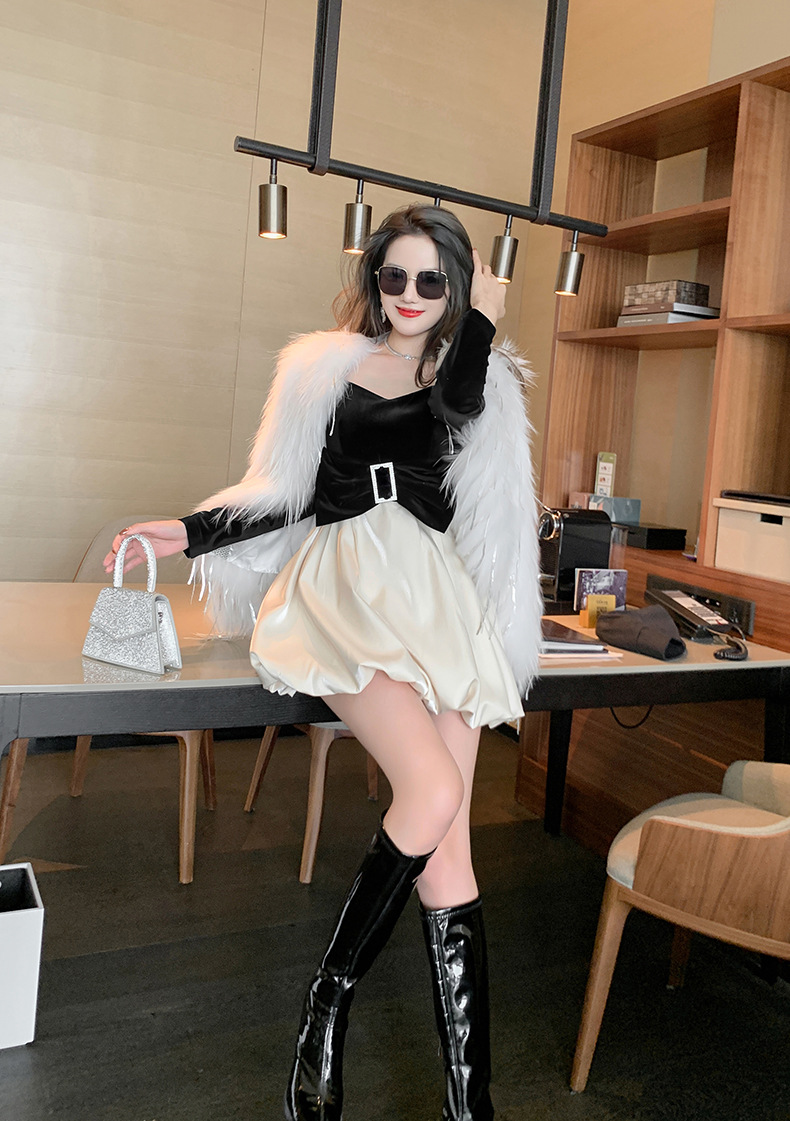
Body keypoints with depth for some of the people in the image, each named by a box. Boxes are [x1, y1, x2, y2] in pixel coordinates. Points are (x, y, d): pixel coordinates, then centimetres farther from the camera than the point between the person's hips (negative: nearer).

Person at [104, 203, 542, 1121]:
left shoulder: (474, 375, 17)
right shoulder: (323, 367, 15)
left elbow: (459, 403, -9)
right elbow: (289, 497, 14)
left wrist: (482, 316, 6)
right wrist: (189, 534, 2)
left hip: (436, 596, 2)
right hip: (344, 587, -2)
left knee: (448, 843, -9)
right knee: (434, 797, -23)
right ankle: (326, 1012, -1)